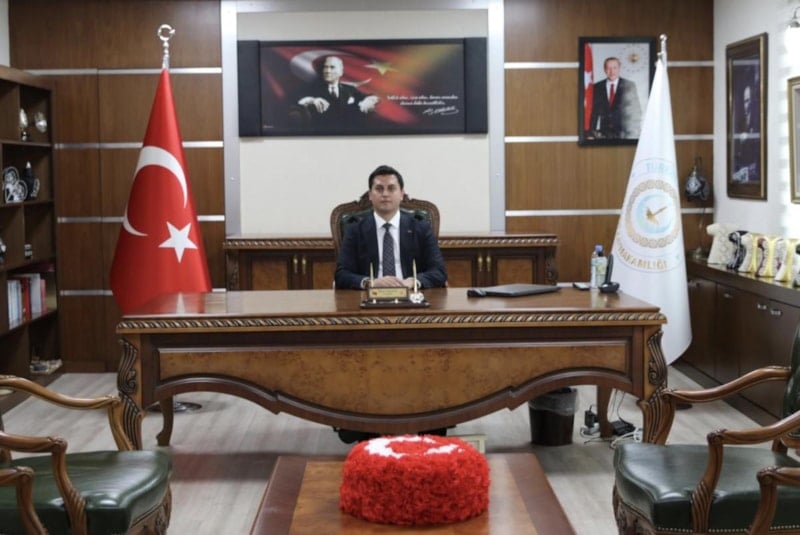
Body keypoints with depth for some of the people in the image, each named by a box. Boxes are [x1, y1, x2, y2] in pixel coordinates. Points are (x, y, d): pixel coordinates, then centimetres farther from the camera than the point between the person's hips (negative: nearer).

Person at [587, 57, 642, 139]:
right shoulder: (597, 87, 8)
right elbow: (595, 112, 8)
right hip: (604, 134, 1)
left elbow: (636, 110, 3)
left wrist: (635, 132, -4)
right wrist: (591, 133, 1)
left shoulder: (629, 85, 3)